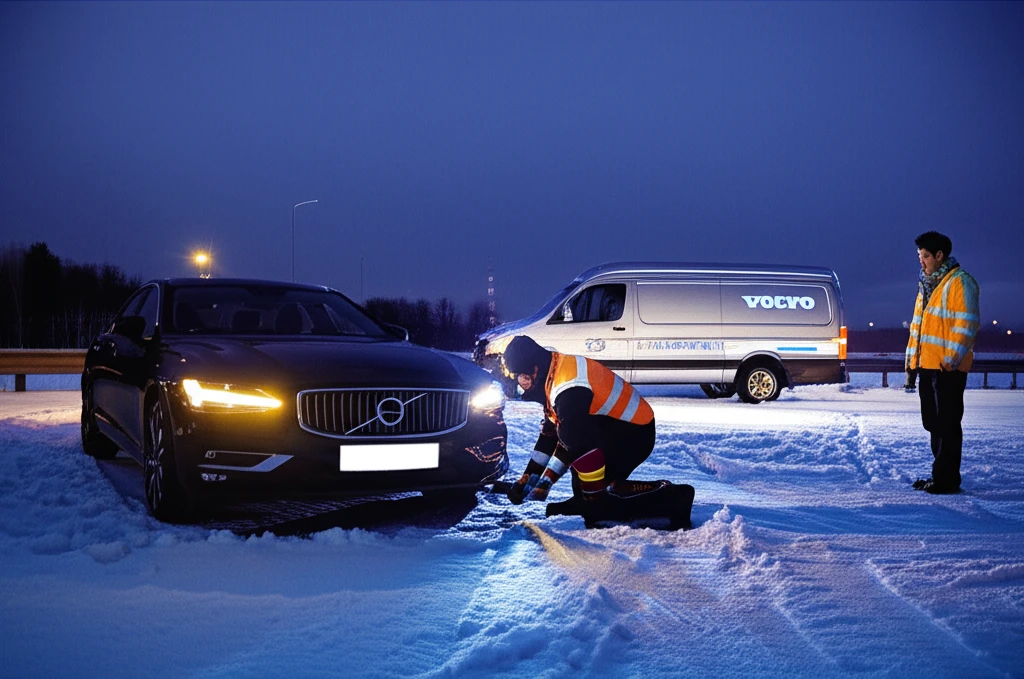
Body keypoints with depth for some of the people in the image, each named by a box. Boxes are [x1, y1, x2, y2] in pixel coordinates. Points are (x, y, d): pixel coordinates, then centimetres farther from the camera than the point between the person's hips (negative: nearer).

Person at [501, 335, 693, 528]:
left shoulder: (570, 387, -26)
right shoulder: (553, 375, 7)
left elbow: (571, 442, -26)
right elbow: (549, 433, 12)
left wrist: (544, 484, -16)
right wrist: (527, 478, 10)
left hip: (634, 434, -10)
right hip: (618, 430, 10)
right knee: (584, 489, 8)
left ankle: (670, 498, -18)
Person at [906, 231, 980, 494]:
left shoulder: (959, 282, -9)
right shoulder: (927, 283, 18)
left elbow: (966, 324, -16)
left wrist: (951, 359, -21)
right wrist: (912, 359, 17)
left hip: (948, 367, -9)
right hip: (927, 365, 9)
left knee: (947, 423, -5)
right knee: (933, 421, 13)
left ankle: (947, 479, -1)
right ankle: (940, 474, 21)